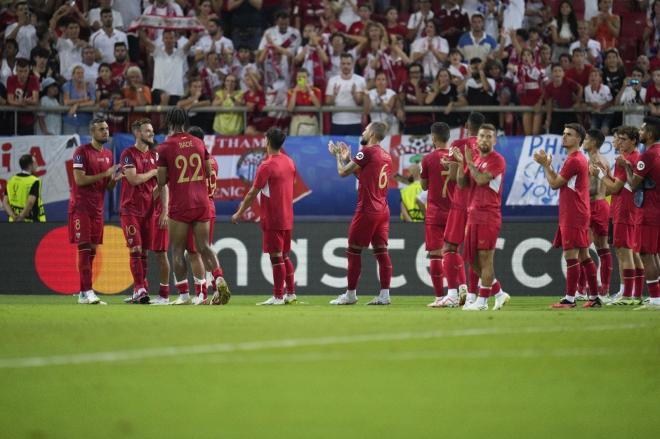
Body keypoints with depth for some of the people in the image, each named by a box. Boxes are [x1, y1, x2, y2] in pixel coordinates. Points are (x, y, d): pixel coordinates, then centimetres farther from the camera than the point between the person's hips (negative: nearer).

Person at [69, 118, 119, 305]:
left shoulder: (108, 154, 14)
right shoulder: (82, 151, -8)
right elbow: (80, 180, -16)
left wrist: (114, 179, -6)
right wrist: (105, 174, -18)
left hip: (97, 208, 7)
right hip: (81, 207, -7)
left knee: (92, 250, 6)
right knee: (84, 249, -11)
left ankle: (83, 294, 9)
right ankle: (88, 292, -16)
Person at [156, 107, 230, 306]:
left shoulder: (165, 148, -7)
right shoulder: (199, 143, 6)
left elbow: (162, 181, -5)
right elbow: (209, 172, 10)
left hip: (180, 205, -4)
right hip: (202, 202, 4)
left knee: (177, 250, 5)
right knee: (204, 247, 7)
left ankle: (184, 295, 1)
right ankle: (219, 281, -15)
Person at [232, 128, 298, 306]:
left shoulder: (266, 166, -14)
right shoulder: (289, 162, 9)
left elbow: (253, 193, -12)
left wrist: (239, 213, -3)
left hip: (272, 219, -7)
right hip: (287, 218, 7)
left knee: (276, 257, -5)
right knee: (285, 256, 15)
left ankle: (278, 296, -4)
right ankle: (291, 293, 17)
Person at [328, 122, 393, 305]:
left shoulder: (367, 152, -12)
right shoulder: (387, 156, 13)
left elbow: (343, 172, -8)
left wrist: (338, 156, 10)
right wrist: (347, 158, 23)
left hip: (367, 210, -8)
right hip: (383, 210, 8)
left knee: (354, 251, 1)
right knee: (381, 251, 4)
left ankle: (350, 295, 5)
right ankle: (384, 295, -1)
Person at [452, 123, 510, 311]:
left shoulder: (497, 160, -7)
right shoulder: (476, 159, 17)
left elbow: (481, 180, -19)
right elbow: (462, 183, 12)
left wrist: (469, 162, -8)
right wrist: (460, 163, -1)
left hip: (489, 215, -8)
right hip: (473, 214, 8)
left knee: (485, 258, -6)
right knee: (473, 260, 9)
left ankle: (482, 301, -3)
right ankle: (499, 294, 19)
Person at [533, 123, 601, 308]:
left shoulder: (574, 160, -14)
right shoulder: (578, 158, 18)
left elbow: (554, 183, -11)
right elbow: (559, 182, 19)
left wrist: (545, 164, -1)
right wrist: (548, 164, 11)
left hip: (573, 215, -10)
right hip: (578, 214, 10)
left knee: (571, 255, -10)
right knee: (583, 255, 11)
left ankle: (570, 299, -11)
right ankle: (595, 297, 13)